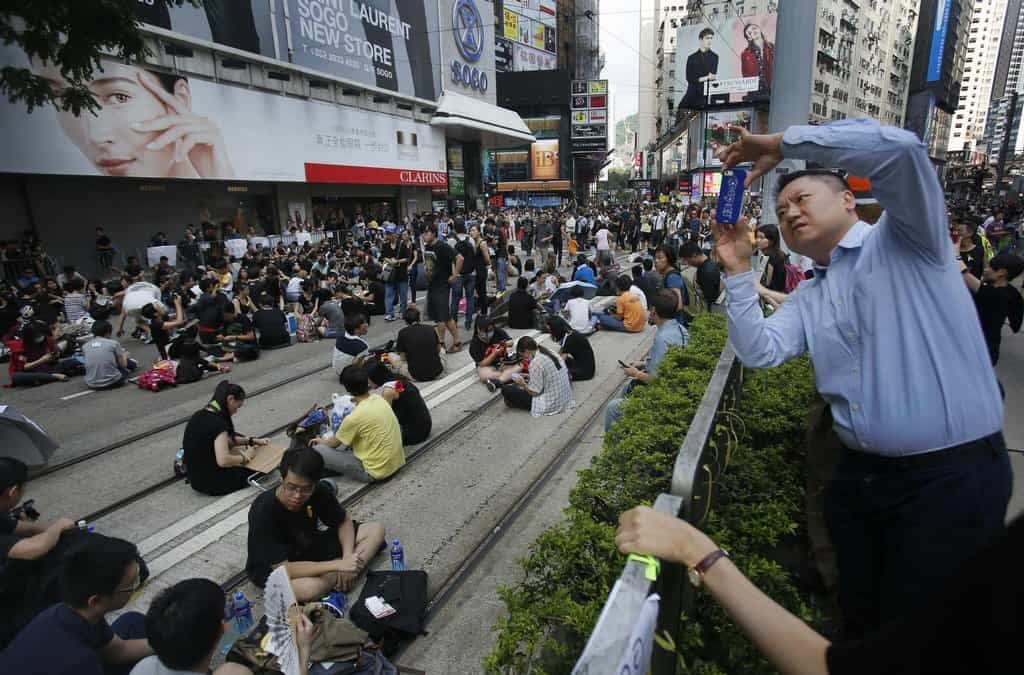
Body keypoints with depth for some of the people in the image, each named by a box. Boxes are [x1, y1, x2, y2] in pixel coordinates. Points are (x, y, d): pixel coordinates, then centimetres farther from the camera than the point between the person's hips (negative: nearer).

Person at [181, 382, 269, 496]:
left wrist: (253, 441, 13)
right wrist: (244, 457, -16)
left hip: (195, 479, 9)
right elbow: (223, 460, -34)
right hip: (211, 483, -9)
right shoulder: (218, 423, -24)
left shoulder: (199, 416, 5)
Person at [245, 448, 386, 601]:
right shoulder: (263, 511, -32)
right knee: (309, 589, -40)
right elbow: (283, 569, -32)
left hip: (309, 546, 5)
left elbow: (344, 522, -4)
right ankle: (337, 578, -10)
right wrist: (338, 564, -36)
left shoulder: (319, 491, -21)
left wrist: (348, 558, -22)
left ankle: (334, 577, -17)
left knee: (376, 530, -5)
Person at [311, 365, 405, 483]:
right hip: (397, 461, 8)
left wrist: (321, 442, 21)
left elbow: (335, 443, -2)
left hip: (376, 471, -8)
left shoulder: (355, 417, -22)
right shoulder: (379, 399, -1)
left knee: (318, 450, -5)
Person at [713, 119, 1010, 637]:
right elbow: (760, 353, -3)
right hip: (858, 476, 6)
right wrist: (738, 271, -7)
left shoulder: (905, 238, -4)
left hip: (951, 476, -6)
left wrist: (782, 142, -14)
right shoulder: (807, 299, 11)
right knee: (860, 618, 21)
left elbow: (898, 148, -22)